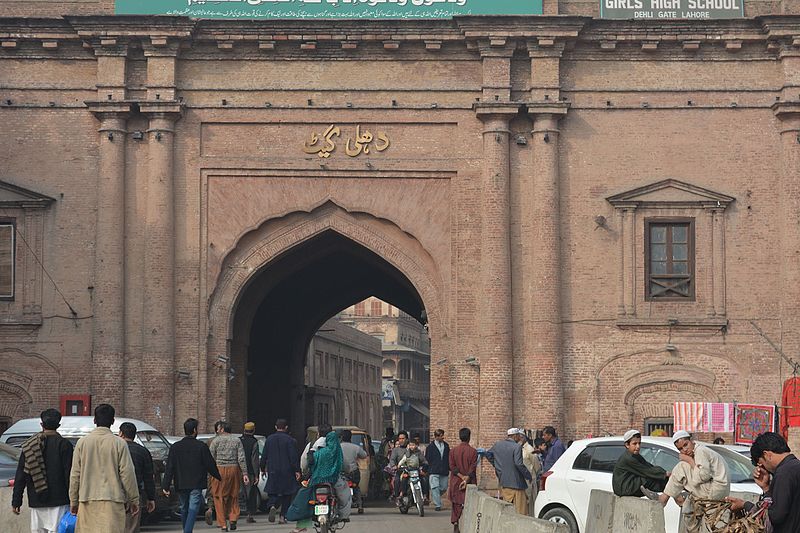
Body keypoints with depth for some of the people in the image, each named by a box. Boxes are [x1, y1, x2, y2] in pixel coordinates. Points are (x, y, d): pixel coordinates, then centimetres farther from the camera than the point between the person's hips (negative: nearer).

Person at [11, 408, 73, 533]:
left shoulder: (28, 446, 8)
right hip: (58, 501, -4)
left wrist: (16, 502, 11)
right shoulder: (63, 444, -4)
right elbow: (69, 475, -7)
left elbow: (20, 476, 8)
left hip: (36, 501, 4)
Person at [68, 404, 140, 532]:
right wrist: (133, 500, 6)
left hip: (87, 501, 2)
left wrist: (73, 501, 13)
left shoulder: (82, 443, 3)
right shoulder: (119, 443, -3)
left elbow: (75, 475, 5)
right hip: (113, 502, -2)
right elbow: (127, 474, -3)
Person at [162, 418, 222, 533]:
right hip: (196, 485, -4)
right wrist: (218, 477, 17)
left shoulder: (175, 447, 2)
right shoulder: (201, 447, -7)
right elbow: (210, 464, -1)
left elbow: (169, 468, -2)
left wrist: (165, 486, -4)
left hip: (181, 485, 4)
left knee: (184, 509, 18)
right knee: (193, 509, -7)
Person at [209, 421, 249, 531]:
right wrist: (245, 473, -1)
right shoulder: (237, 441, 7)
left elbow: (210, 457, -2)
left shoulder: (216, 440, 1)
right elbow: (241, 458, 0)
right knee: (234, 496, 15)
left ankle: (223, 524, -1)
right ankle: (233, 519, 2)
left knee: (219, 497, 3)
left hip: (219, 470, -3)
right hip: (234, 469, 3)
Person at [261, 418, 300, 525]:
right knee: (286, 494, 7)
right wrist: (297, 470, -6)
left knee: (273, 492, 7)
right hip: (287, 472, -2)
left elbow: (264, 456, 8)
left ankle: (272, 506, -23)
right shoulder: (290, 440, -7)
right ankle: (283, 516, 5)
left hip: (273, 471, 2)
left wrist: (263, 469, 18)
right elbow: (294, 457, -10)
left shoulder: (269, 439, 4)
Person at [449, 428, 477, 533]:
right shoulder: (473, 451, -7)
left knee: (456, 504, 9)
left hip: (456, 482, 2)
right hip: (470, 483, -2)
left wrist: (462, 476, -9)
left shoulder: (453, 451, 0)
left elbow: (452, 467, -5)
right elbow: (473, 468, -12)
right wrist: (466, 479, -14)